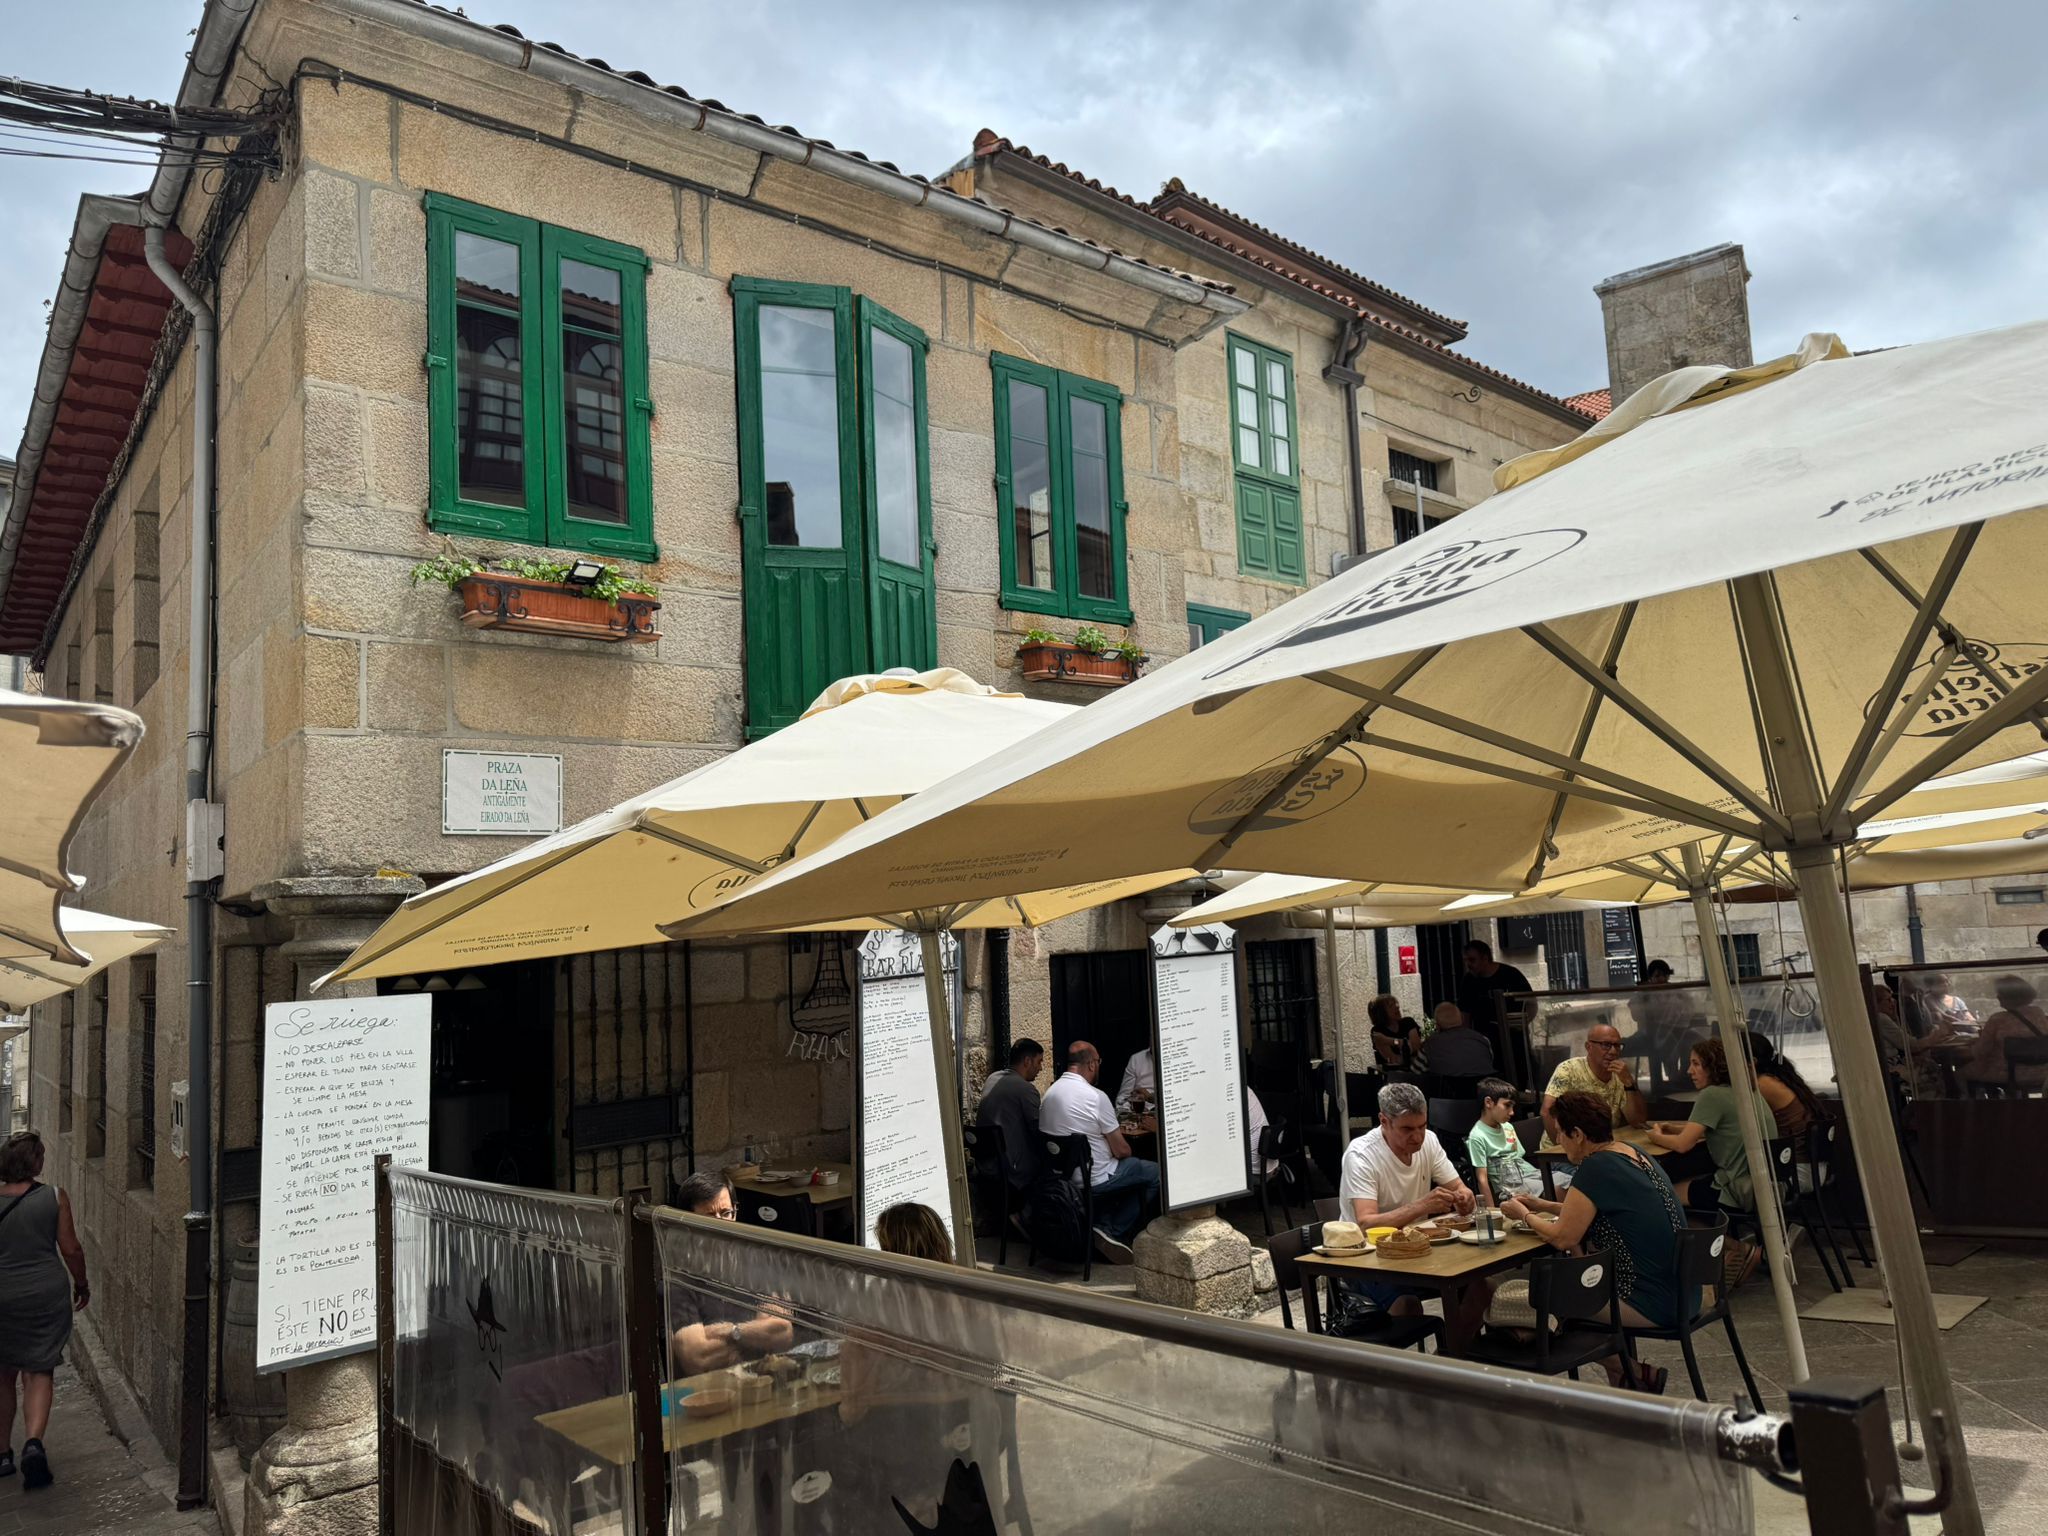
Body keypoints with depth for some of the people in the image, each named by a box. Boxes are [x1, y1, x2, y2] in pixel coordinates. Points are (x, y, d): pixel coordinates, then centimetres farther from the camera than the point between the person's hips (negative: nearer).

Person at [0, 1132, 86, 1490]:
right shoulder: (54, 1197, -9)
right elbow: (71, 1248, -5)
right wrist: (81, 1285, 11)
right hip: (47, 1296, -1)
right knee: (39, 1373, 7)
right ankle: (34, 1441, -12)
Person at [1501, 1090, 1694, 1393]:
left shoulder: (1595, 1168, -17)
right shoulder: (1633, 1153, 10)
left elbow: (1563, 1237, -14)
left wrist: (1524, 1215, 2)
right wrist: (1540, 1207, 20)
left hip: (1649, 1306, -10)